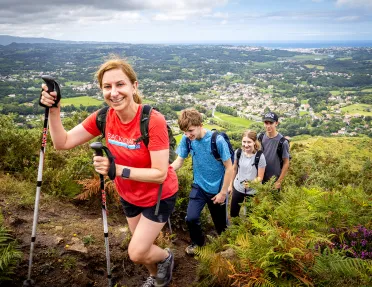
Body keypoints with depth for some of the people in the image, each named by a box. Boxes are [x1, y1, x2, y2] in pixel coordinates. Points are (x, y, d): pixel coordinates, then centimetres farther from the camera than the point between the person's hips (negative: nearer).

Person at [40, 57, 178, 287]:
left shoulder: (153, 121, -32)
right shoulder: (104, 117, -15)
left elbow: (160, 174, -31)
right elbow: (63, 142, -12)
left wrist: (117, 170, -40)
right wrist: (53, 111, -26)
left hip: (159, 196, -5)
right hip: (129, 195, 6)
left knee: (136, 253, -2)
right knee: (141, 247, 23)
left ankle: (166, 257, 32)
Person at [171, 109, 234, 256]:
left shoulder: (218, 140, -24)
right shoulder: (187, 139, -13)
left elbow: (229, 168, -16)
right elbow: (179, 161, -6)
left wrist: (223, 192, -13)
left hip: (217, 189, -2)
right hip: (199, 186, 3)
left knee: (220, 222, 12)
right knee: (191, 218, -12)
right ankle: (197, 242, 20)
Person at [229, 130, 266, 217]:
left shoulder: (260, 156, -20)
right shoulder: (238, 152, -10)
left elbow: (260, 177, -13)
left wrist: (251, 183, -31)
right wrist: (230, 185, 10)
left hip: (252, 191, -3)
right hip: (237, 188, 3)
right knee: (233, 214, 14)